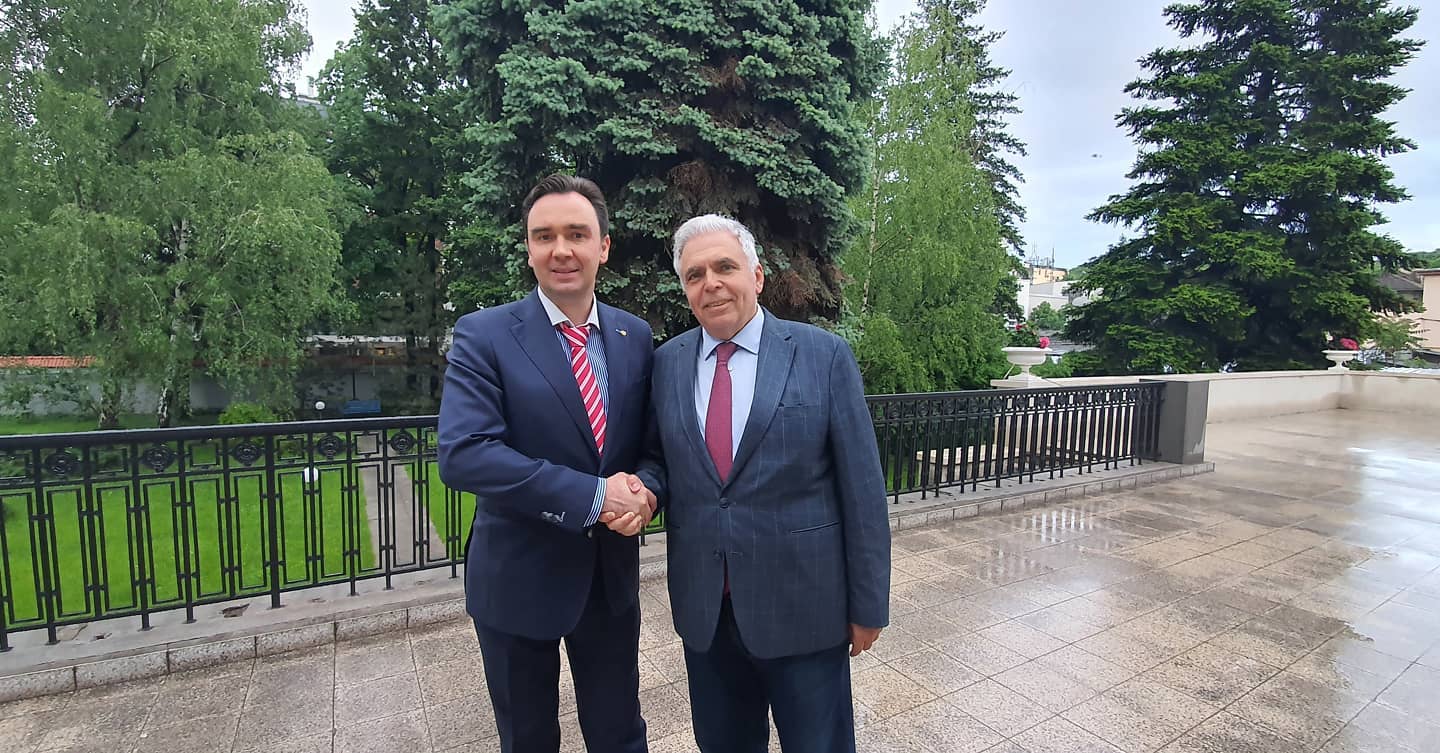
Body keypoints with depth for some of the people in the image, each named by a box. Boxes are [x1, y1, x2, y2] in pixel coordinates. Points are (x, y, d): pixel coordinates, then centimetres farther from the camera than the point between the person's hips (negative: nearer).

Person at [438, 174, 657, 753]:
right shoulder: (483, 335, -11)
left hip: (612, 574, 3)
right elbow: (461, 455, -22)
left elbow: (652, 441, 7)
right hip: (519, 578, -2)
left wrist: (646, 492, -16)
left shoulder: (636, 337, 1)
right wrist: (594, 497, -26)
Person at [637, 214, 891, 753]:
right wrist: (645, 486, -10)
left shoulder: (823, 355, -9)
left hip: (803, 604, -3)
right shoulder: (667, 362, 2)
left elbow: (862, 487, -8)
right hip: (703, 606, 3)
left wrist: (868, 604, -5)